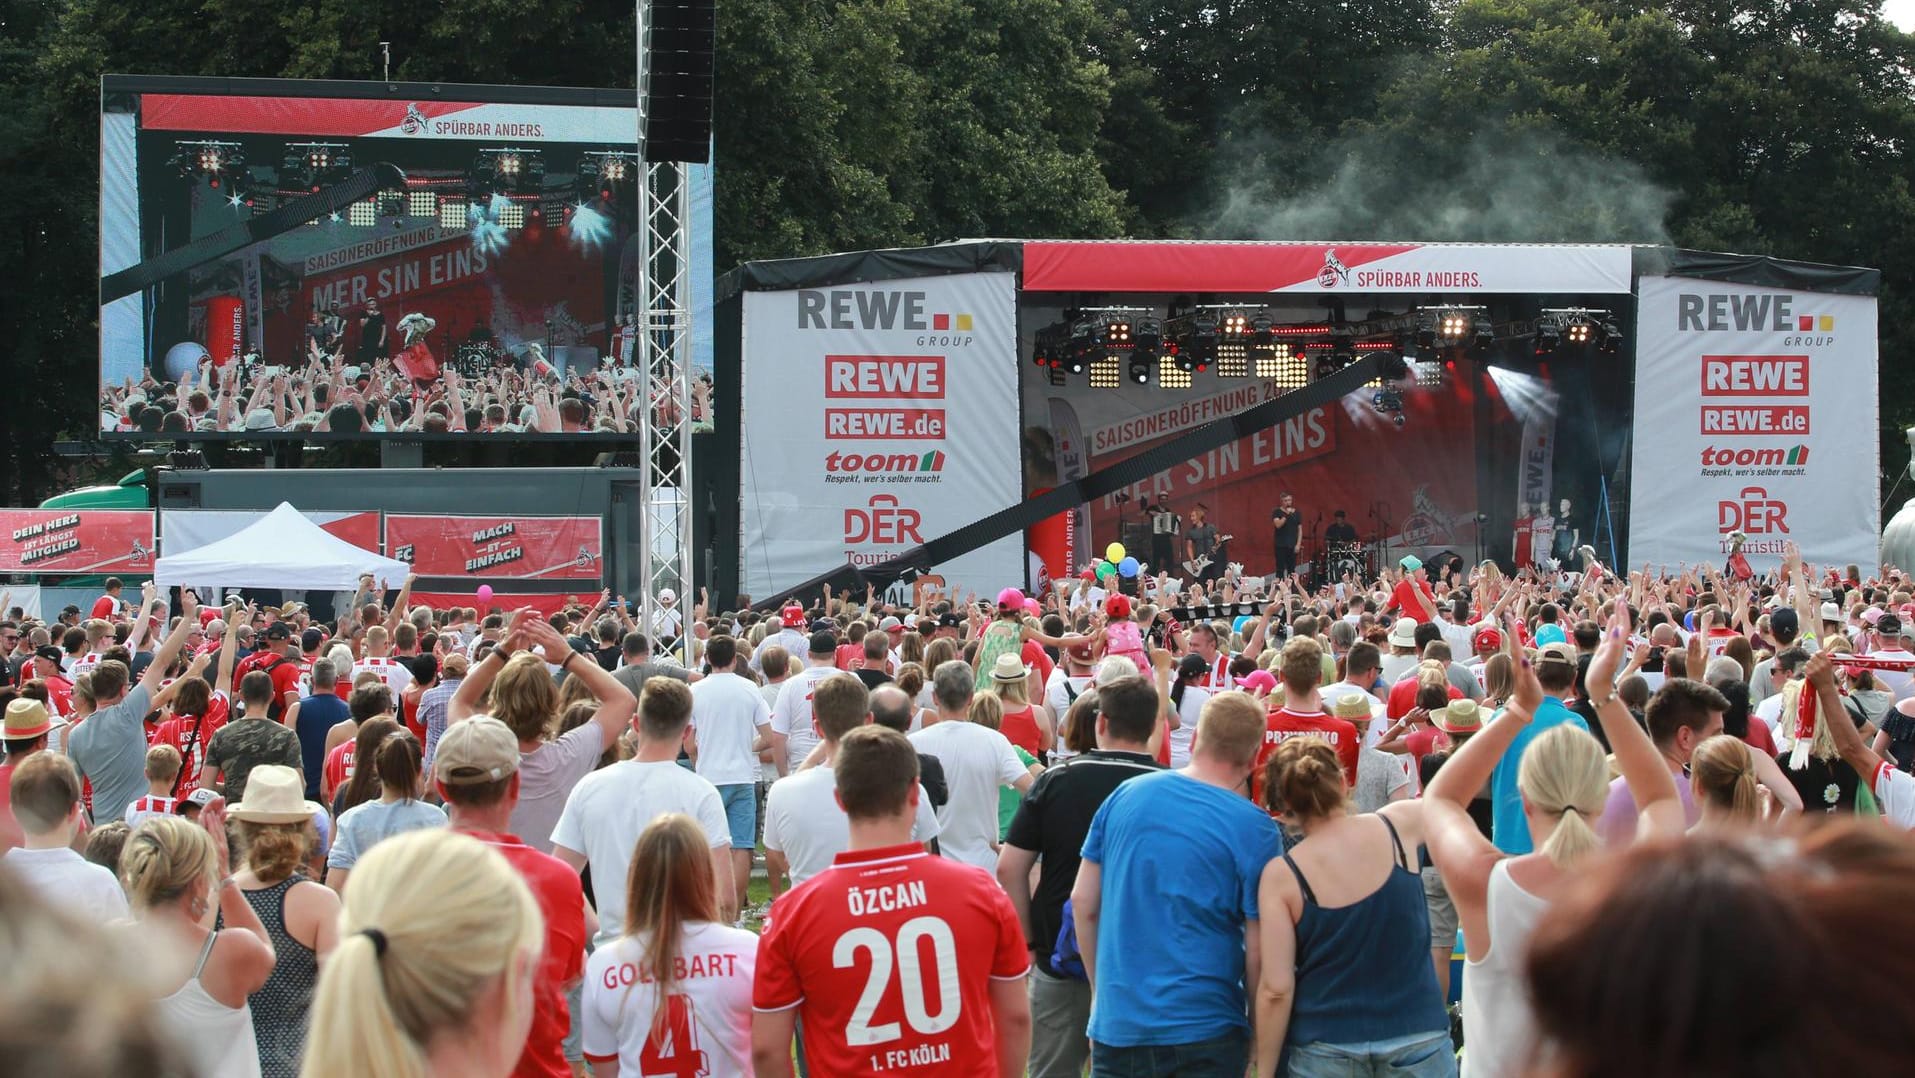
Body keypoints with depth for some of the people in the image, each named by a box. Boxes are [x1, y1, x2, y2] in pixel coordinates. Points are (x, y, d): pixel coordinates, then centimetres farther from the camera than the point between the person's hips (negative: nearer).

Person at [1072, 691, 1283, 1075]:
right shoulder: (1255, 830, -10)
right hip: (1203, 1030, -3)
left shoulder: (1123, 796, 2)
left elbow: (1083, 903, 7)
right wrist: (1260, 1035, 2)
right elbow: (1258, 953, -11)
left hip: (1116, 1023, 4)